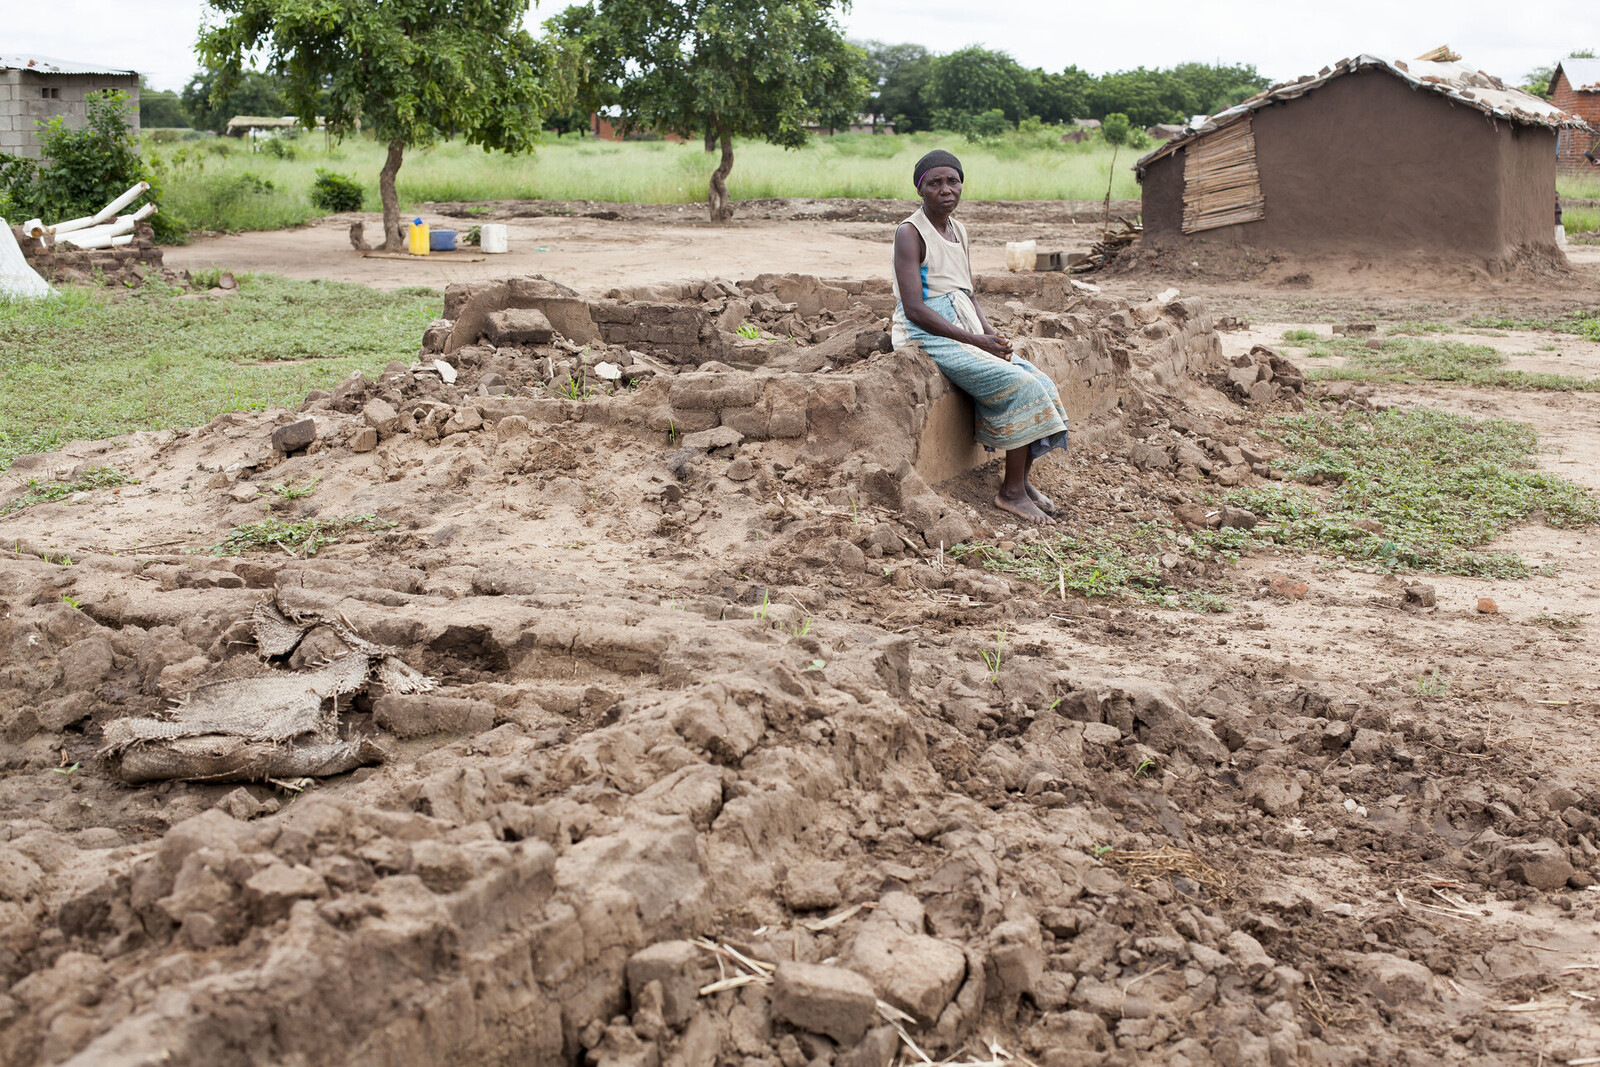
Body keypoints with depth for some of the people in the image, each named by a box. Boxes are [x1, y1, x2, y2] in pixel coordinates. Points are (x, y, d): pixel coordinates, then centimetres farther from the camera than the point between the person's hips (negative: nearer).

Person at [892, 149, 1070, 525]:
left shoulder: (958, 231, 14)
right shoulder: (911, 233, -12)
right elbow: (915, 310, -19)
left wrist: (991, 333, -2)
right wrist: (976, 340, -19)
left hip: (965, 332, 8)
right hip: (930, 337, -8)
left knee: (1040, 381, -6)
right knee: (1020, 385, -21)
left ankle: (1023, 479, 6)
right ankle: (1012, 492, -12)